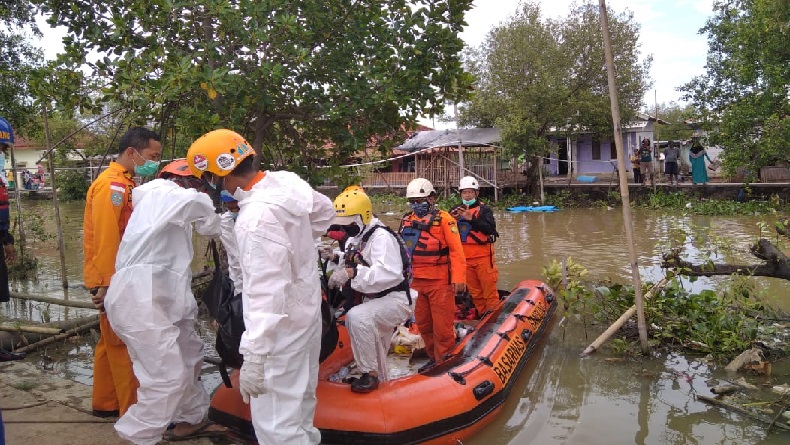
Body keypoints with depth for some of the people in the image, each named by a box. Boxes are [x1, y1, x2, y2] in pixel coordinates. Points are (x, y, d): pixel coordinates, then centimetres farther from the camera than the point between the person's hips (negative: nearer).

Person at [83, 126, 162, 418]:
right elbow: (106, 240, -22)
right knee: (124, 345, -2)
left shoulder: (124, 184, 14)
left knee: (112, 342, 16)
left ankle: (105, 403, 28)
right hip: (113, 281, -10)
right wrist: (108, 284, -23)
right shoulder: (112, 185, -16)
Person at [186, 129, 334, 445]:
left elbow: (267, 293, -32)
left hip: (282, 324, -9)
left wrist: (254, 357, -31)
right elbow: (325, 211, 16)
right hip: (306, 308, 9)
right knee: (299, 396, 27)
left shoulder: (257, 218, -29)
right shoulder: (287, 181, -3)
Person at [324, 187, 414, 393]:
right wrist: (341, 271, -8)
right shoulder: (353, 240, 9)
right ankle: (381, 379, 45)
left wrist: (353, 273, -39)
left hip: (395, 299, -10)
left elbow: (390, 273, -36)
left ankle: (370, 374, -19)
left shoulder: (381, 237, -23)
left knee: (357, 317, -33)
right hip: (374, 299, 10)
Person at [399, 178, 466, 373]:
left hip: (440, 282, -6)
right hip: (415, 282, 6)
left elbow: (456, 250, -11)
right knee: (423, 324, 14)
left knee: (442, 325, -3)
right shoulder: (407, 221, 12)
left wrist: (458, 278, -17)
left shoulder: (443, 219, -6)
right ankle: (433, 357, 30)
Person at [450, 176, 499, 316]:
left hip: (483, 257, -4)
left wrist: (471, 218, -24)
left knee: (489, 290, -4)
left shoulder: (484, 209, -1)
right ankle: (482, 315, 23)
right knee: (474, 291, 12)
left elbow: (490, 229, -16)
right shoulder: (456, 211, 12)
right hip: (464, 257, 4)